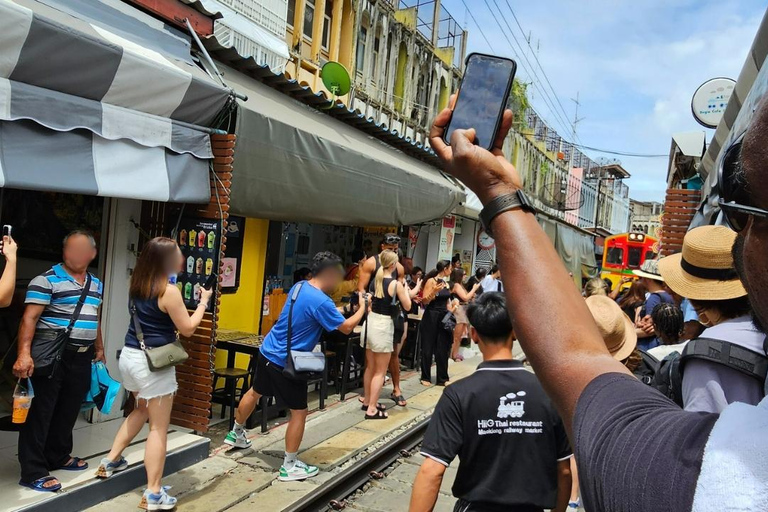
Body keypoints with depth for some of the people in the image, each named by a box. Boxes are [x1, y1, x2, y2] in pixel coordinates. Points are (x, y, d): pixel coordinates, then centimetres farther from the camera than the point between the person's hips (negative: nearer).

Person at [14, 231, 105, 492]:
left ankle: (58, 456, 34)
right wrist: (24, 353, -24)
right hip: (51, 354, -7)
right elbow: (30, 317, -15)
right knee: (40, 412, -1)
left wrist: (99, 348, 24)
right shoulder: (46, 280, -10)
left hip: (81, 356, 7)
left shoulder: (95, 284, 13)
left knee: (69, 410, 17)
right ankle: (33, 472, 6)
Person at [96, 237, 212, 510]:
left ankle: (111, 460, 38)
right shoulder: (168, 291, -19)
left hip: (130, 356, 8)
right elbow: (187, 329, -12)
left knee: (141, 410, 31)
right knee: (159, 428, 1)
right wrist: (203, 301, 0)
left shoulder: (138, 284, 5)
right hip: (153, 363, -8)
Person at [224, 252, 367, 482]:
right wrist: (362, 307, -1)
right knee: (299, 412, 5)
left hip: (267, 351, 9)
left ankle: (236, 434, 50)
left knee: (254, 392, 28)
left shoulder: (299, 286, 3)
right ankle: (289, 466, 13)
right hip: (286, 363, -9)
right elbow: (346, 327, -16)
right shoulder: (321, 302, -24)